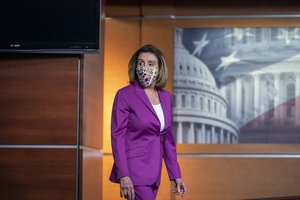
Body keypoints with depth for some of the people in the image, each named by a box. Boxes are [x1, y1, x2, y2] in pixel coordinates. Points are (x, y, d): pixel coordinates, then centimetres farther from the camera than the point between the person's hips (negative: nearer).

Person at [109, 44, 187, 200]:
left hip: (153, 173, 6)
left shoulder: (166, 97, 10)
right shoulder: (125, 95, -7)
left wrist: (176, 175, 11)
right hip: (134, 171, -6)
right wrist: (123, 175, -19)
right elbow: (117, 136, -11)